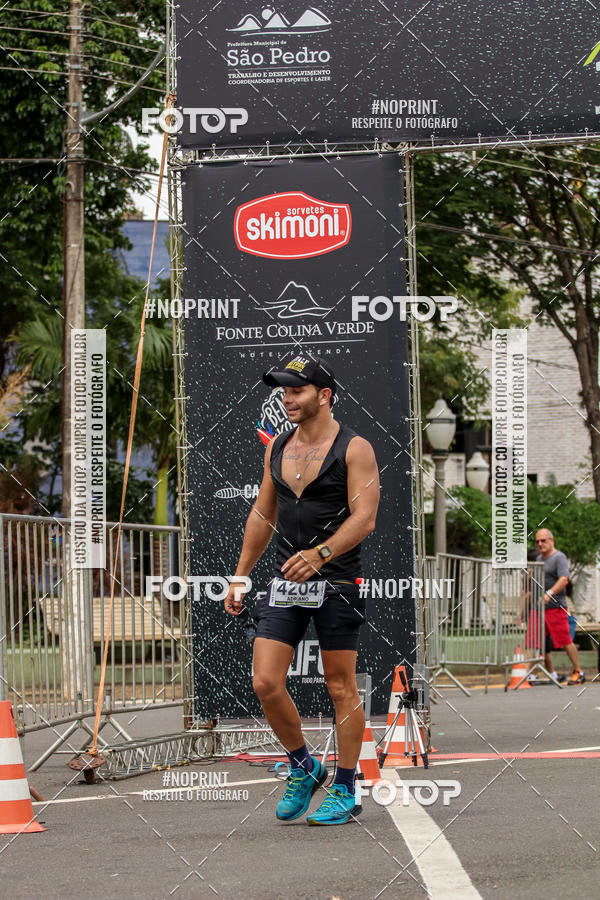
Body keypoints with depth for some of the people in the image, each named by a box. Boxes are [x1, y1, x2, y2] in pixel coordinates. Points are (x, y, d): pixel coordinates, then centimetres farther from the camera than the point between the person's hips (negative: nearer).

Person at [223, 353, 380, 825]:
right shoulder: (277, 447, 11)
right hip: (285, 583, 5)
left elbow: (364, 518, -15)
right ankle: (304, 768, 17)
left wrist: (319, 555, -29)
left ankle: (345, 791, 12)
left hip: (336, 583, -5)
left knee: (341, 688, 1)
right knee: (266, 683, -4)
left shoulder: (354, 449, -7)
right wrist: (240, 576, 18)